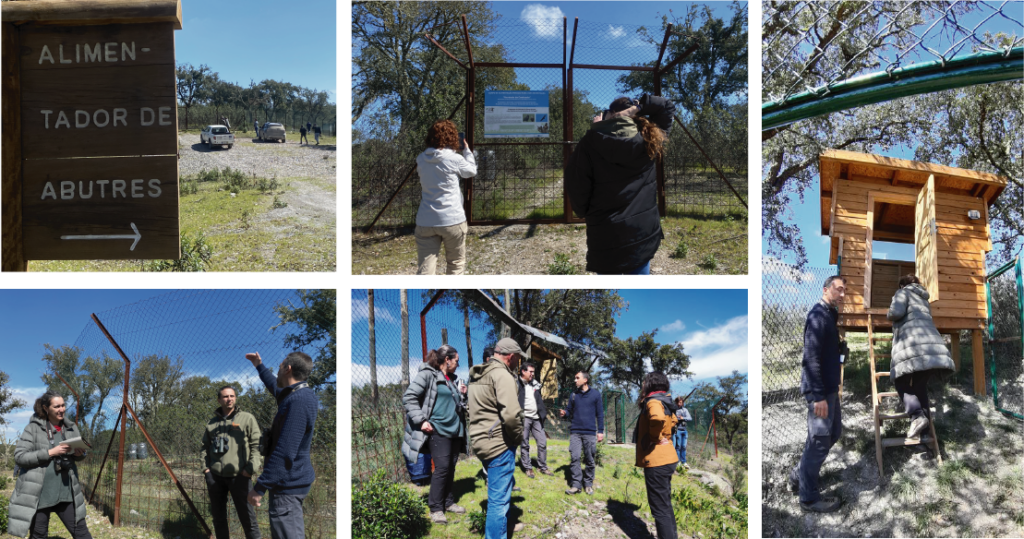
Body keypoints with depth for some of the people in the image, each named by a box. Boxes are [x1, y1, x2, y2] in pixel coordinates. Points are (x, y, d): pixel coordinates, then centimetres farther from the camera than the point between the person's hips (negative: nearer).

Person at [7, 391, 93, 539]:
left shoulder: (71, 428, 7)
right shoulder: (34, 428, -5)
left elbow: (79, 453, 18)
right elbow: (19, 456, -11)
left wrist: (80, 454, -7)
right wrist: (50, 452, -19)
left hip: (66, 492, 3)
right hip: (38, 494, -3)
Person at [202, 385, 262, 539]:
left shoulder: (247, 418, 3)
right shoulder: (212, 423, 14)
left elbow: (257, 445, -2)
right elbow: (205, 447, 22)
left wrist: (251, 468, -12)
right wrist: (205, 467, 8)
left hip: (239, 476, -4)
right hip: (215, 476, 4)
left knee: (248, 518, -6)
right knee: (218, 518, 14)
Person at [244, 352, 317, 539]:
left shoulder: (298, 402, -24)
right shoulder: (299, 395, 8)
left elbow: (284, 452, -29)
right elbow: (276, 388, 36)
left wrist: (260, 487, -25)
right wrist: (259, 366, 45)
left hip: (288, 484, -10)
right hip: (291, 480, 11)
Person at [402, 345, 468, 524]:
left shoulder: (452, 378, 16)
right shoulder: (428, 375, -8)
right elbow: (409, 397, -13)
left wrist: (461, 394, 8)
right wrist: (421, 420, -18)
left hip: (455, 429, 8)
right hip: (438, 429, -8)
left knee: (451, 467, 11)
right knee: (442, 467, -10)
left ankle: (448, 502, 23)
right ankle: (436, 509, -1)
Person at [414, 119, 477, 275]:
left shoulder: (421, 159, 5)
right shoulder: (455, 159, -9)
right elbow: (471, 170, 8)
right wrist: (466, 150, 23)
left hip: (425, 221, 3)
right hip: (452, 220, -3)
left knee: (425, 270, -2)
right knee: (456, 264, 18)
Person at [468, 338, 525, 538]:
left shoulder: (477, 376, 14)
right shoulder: (502, 375, -17)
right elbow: (511, 414, -28)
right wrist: (518, 437, -10)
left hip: (482, 441, 10)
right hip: (499, 444, -10)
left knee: (505, 485, 29)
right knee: (499, 497, -4)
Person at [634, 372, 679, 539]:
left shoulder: (653, 401, -16)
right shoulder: (664, 401, 14)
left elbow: (657, 418, -39)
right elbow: (671, 421, 36)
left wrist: (655, 438, -24)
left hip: (656, 461, -10)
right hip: (666, 458, 10)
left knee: (660, 508, -5)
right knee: (665, 505, 19)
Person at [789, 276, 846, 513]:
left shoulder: (830, 315, 13)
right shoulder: (818, 316, -18)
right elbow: (810, 358, -24)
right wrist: (818, 396, -26)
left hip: (829, 388, 10)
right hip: (820, 390, -10)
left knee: (834, 432, 20)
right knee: (820, 440, -4)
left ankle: (799, 474, 31)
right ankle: (808, 497, 7)